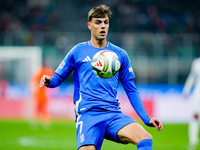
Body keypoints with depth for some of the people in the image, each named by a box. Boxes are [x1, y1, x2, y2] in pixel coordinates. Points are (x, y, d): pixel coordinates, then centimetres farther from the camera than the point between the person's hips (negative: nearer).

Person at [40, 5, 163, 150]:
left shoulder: (120, 54, 16)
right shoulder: (78, 51, 11)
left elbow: (131, 90, 19)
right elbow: (58, 77, 16)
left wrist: (147, 119, 10)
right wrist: (49, 81, -9)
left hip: (114, 114, 2)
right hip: (88, 114, -2)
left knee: (145, 138, -24)